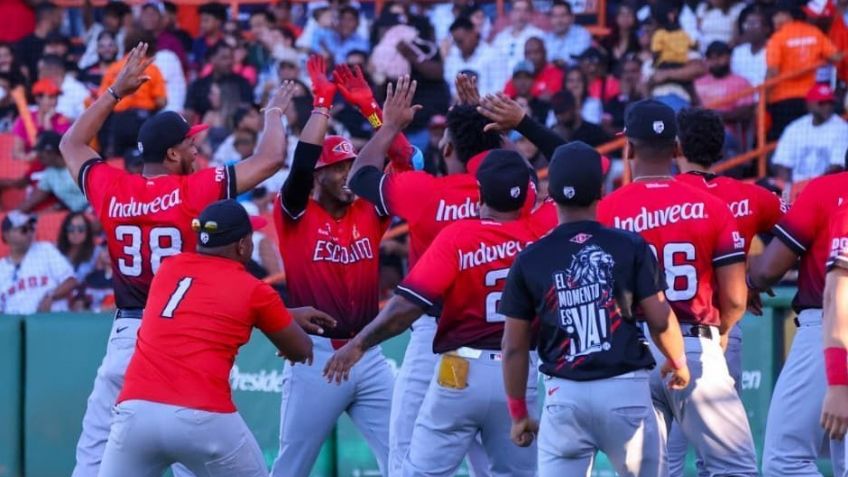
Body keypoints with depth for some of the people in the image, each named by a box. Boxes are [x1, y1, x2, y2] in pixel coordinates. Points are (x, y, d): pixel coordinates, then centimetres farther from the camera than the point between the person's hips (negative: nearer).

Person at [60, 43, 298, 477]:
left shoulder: (111, 190, 2)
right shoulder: (197, 190, -9)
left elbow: (71, 144, 22)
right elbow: (269, 159, -7)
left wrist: (116, 92, 25)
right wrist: (274, 113, 12)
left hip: (125, 336, 3)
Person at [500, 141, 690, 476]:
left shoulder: (529, 260, 2)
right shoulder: (630, 247, -2)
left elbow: (514, 348, 4)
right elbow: (660, 320, -1)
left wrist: (518, 414, 16)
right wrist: (678, 363, 21)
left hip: (565, 395, 1)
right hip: (625, 387, 0)